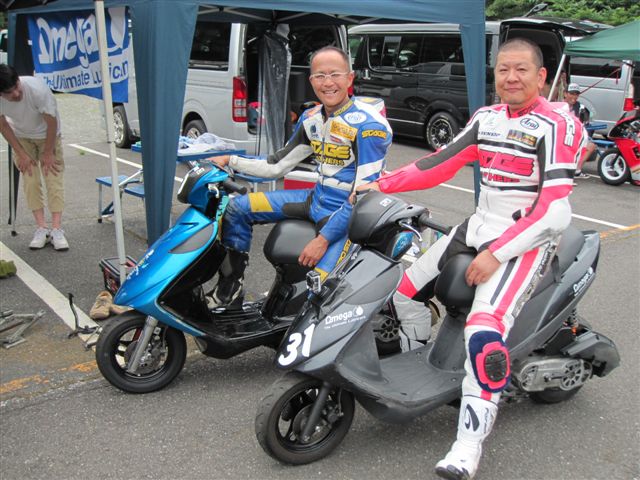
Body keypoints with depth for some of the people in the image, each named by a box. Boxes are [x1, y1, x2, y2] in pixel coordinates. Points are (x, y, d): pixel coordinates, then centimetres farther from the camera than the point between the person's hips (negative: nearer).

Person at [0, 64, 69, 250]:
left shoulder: (37, 89, -37)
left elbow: (52, 123, -23)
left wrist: (48, 153, -16)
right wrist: (21, 153, -9)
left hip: (47, 135, -2)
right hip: (21, 137, 2)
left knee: (54, 179, -10)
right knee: (30, 181, -6)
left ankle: (56, 229, -12)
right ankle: (41, 228, -2)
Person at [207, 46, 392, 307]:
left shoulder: (369, 124, -17)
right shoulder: (311, 119, 6)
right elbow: (277, 166, 15)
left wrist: (324, 239, -23)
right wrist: (230, 161, 6)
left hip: (349, 213, -8)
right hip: (316, 199, 8)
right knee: (236, 207, 4)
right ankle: (230, 287, 10)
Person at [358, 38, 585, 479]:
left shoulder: (557, 126, -13)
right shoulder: (487, 118, 9)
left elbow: (556, 212, -21)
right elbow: (441, 163, 10)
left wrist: (497, 255, -24)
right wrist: (381, 185, 1)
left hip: (528, 241, -8)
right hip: (479, 227, 8)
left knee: (484, 331, -28)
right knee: (401, 286, 7)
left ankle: (470, 443, -19)